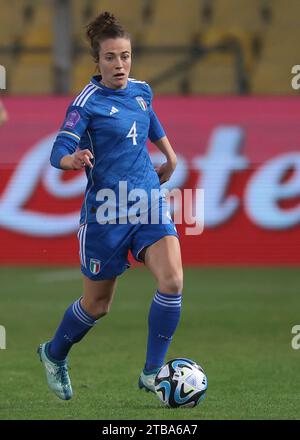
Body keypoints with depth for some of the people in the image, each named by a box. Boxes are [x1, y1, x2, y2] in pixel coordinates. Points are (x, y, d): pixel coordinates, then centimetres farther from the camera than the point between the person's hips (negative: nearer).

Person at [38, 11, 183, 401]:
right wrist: (73, 159, -40)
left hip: (149, 202, 4)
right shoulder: (87, 102, -12)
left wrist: (170, 157, 33)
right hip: (106, 211, -4)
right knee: (97, 304, 8)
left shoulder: (142, 91, 5)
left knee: (172, 281, -18)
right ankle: (54, 354, 39)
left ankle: (152, 373, -7)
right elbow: (59, 152, -19)